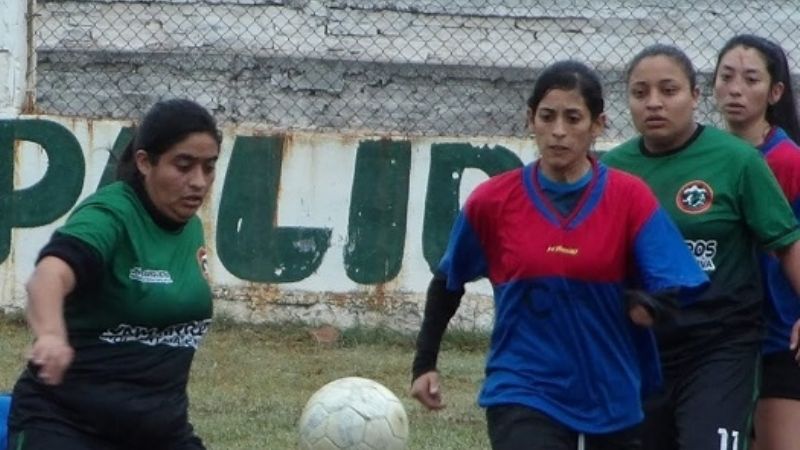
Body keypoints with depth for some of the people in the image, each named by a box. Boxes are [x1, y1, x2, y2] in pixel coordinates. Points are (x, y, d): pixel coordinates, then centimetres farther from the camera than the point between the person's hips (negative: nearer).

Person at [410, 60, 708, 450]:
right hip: (524, 398, -2)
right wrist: (424, 363, 12)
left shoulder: (630, 197, -5)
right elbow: (447, 282, 12)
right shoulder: (492, 202, -3)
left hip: (613, 399, 2)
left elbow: (672, 290, -9)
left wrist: (645, 303, -27)